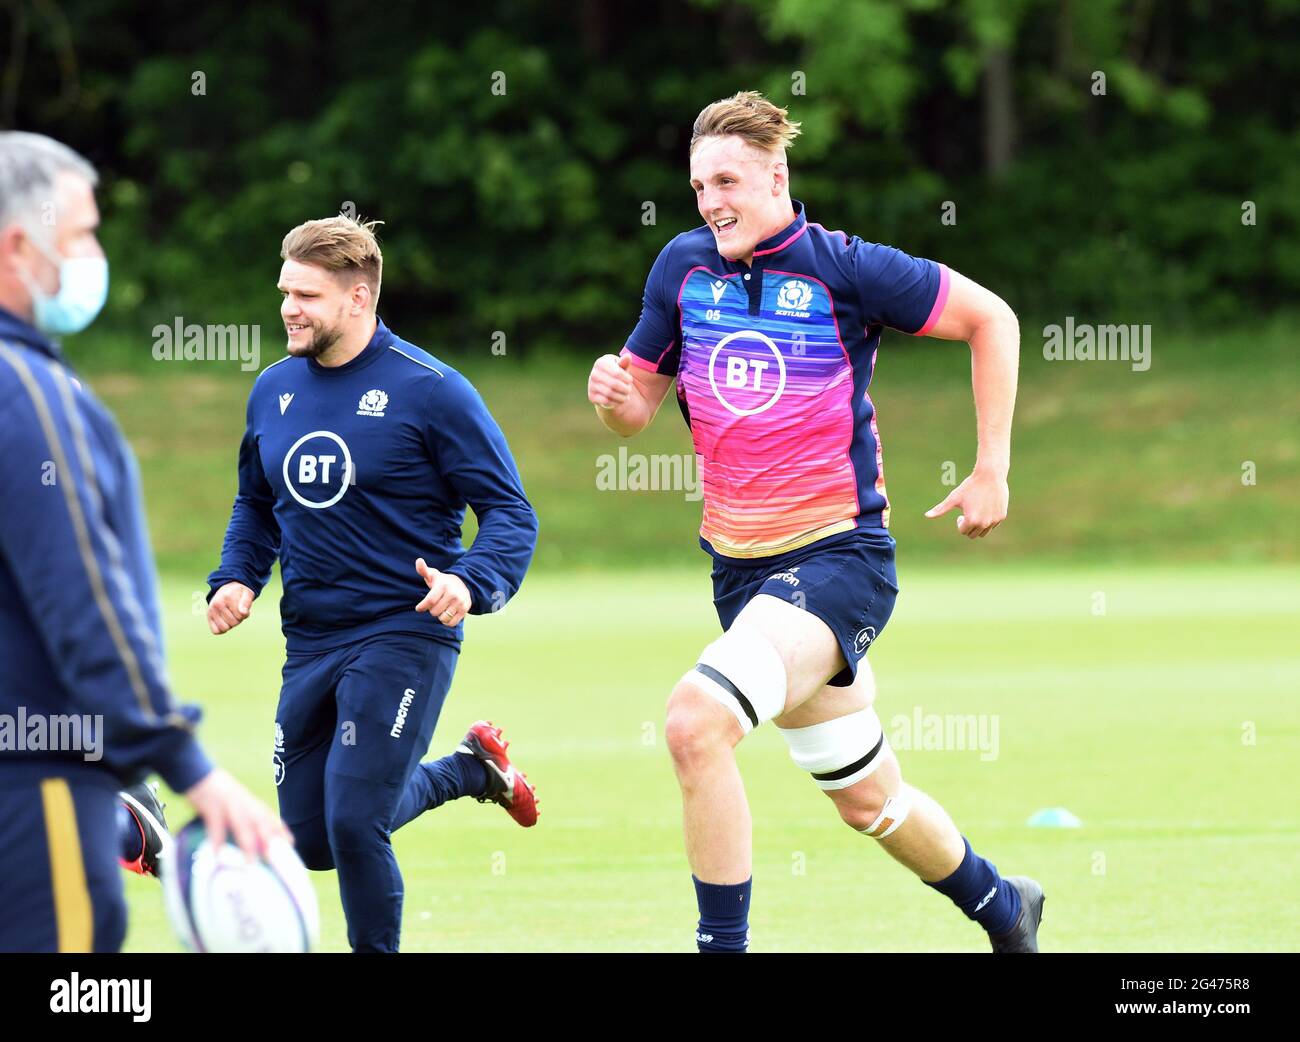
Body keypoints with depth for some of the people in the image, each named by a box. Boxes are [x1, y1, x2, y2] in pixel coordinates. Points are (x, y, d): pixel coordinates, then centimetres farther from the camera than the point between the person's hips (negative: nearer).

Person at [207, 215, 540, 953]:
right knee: (313, 840, 11)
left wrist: (471, 583, -28)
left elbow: (511, 513, -9)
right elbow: (257, 505, 22)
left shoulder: (430, 391, -11)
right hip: (309, 641, 7)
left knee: (353, 822, -16)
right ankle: (468, 769, 33)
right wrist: (237, 579, 3)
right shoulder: (274, 390, 7)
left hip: (403, 636, -7)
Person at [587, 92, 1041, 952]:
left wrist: (992, 469, -4)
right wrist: (614, 393, -11)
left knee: (697, 720, -28)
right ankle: (1000, 907, 42)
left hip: (841, 554, -6)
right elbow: (641, 406, 13)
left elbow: (991, 318, -2)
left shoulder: (844, 269, -10)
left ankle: (722, 944, -19)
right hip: (742, 565, 6)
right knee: (866, 798, 17)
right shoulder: (683, 267, 4)